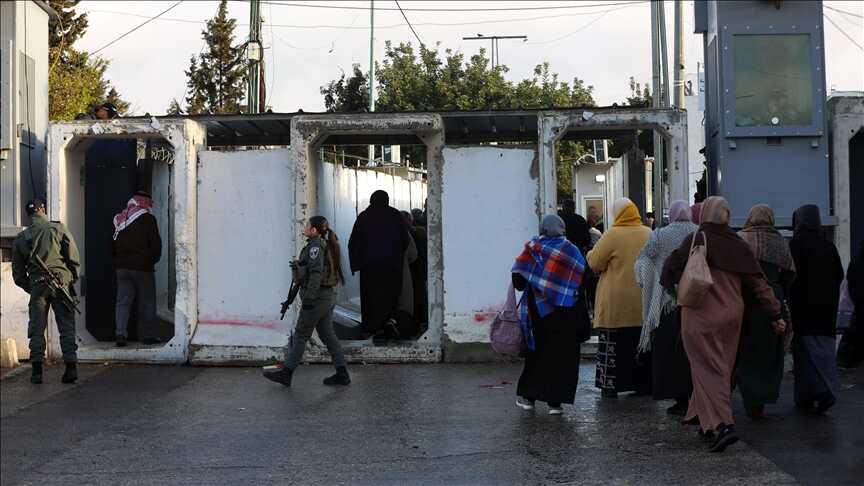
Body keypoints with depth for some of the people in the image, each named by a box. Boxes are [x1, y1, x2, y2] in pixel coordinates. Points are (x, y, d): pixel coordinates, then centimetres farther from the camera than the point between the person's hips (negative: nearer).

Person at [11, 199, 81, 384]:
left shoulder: (20, 238, 10)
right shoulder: (58, 228, 2)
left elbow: (17, 273, 13)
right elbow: (74, 258, 0)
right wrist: (72, 278, 12)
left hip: (37, 285, 1)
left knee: (36, 328, 7)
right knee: (66, 326, 3)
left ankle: (37, 369, 3)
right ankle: (71, 366, -2)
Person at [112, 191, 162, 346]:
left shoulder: (119, 220, 11)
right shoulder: (147, 218, -7)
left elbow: (113, 246, 14)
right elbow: (156, 244, -9)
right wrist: (153, 259, 7)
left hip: (122, 267, 5)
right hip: (143, 267, -5)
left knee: (123, 301, 6)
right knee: (146, 302, 5)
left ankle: (120, 332, -6)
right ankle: (148, 335, 10)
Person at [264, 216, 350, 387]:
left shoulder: (315, 246, -14)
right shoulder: (326, 245, 14)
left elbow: (316, 273, -22)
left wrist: (309, 298, -23)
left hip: (317, 297, -9)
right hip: (329, 296, 9)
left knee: (300, 335, 0)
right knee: (327, 334, 11)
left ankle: (286, 373, 8)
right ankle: (342, 374, 10)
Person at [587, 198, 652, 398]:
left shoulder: (612, 235, -13)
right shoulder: (649, 234, 2)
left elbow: (595, 263, -8)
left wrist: (591, 252, 12)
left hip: (617, 302, -4)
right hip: (643, 303, 5)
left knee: (612, 344, 2)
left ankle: (610, 385, 4)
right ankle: (642, 383, 18)